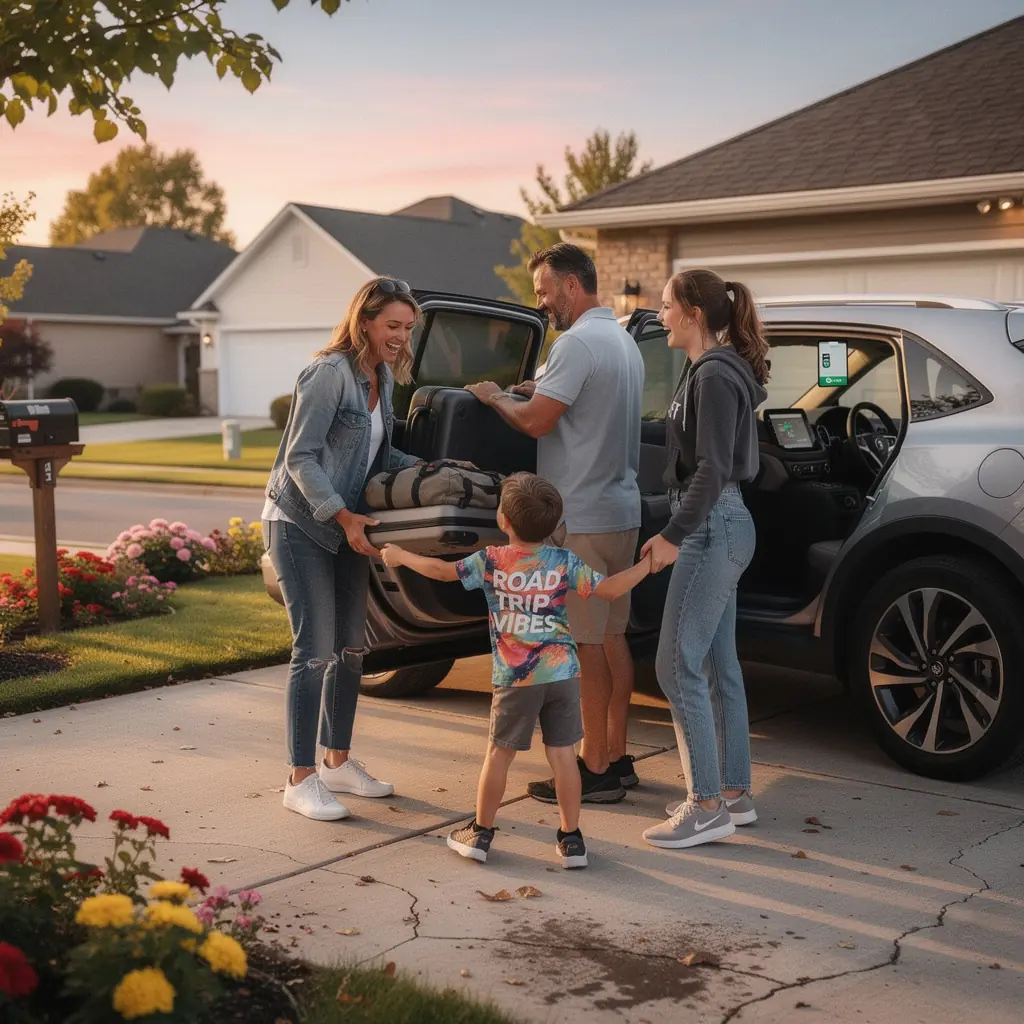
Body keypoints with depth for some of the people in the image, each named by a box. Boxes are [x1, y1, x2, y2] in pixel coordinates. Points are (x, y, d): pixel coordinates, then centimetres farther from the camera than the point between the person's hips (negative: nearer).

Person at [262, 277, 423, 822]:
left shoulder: (384, 378, 9)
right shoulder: (329, 373, -17)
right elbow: (300, 457, -19)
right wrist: (343, 516, -24)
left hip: (346, 526, 9)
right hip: (300, 525, -8)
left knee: (351, 648, 12)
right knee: (315, 651, -9)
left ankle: (337, 761, 25)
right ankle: (301, 779, 0)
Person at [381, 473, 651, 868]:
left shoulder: (490, 562, -3)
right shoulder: (564, 562, -2)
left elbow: (443, 570, 5)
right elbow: (610, 590, -3)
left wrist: (400, 556, 20)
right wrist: (647, 563, 9)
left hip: (515, 678, -1)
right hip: (563, 672, 1)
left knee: (499, 752, 10)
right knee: (562, 753, 6)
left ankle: (481, 831, 22)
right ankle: (571, 838, 12)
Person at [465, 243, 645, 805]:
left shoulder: (578, 342, -16)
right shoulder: (623, 340, 16)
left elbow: (536, 421, -17)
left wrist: (495, 398, 0)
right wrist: (537, 393, 15)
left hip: (584, 519, -10)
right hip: (621, 511, 10)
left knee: (585, 643, -4)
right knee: (610, 636, 14)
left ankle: (595, 769, 1)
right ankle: (615, 757, 21)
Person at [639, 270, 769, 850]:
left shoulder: (715, 377, -15)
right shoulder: (711, 372, 16)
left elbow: (713, 469, -22)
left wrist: (673, 537, -21)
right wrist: (680, 532, 19)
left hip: (712, 529, -11)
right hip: (720, 526, 11)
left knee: (679, 666, -8)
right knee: (718, 666, 13)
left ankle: (708, 807, -3)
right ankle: (734, 793, 20)